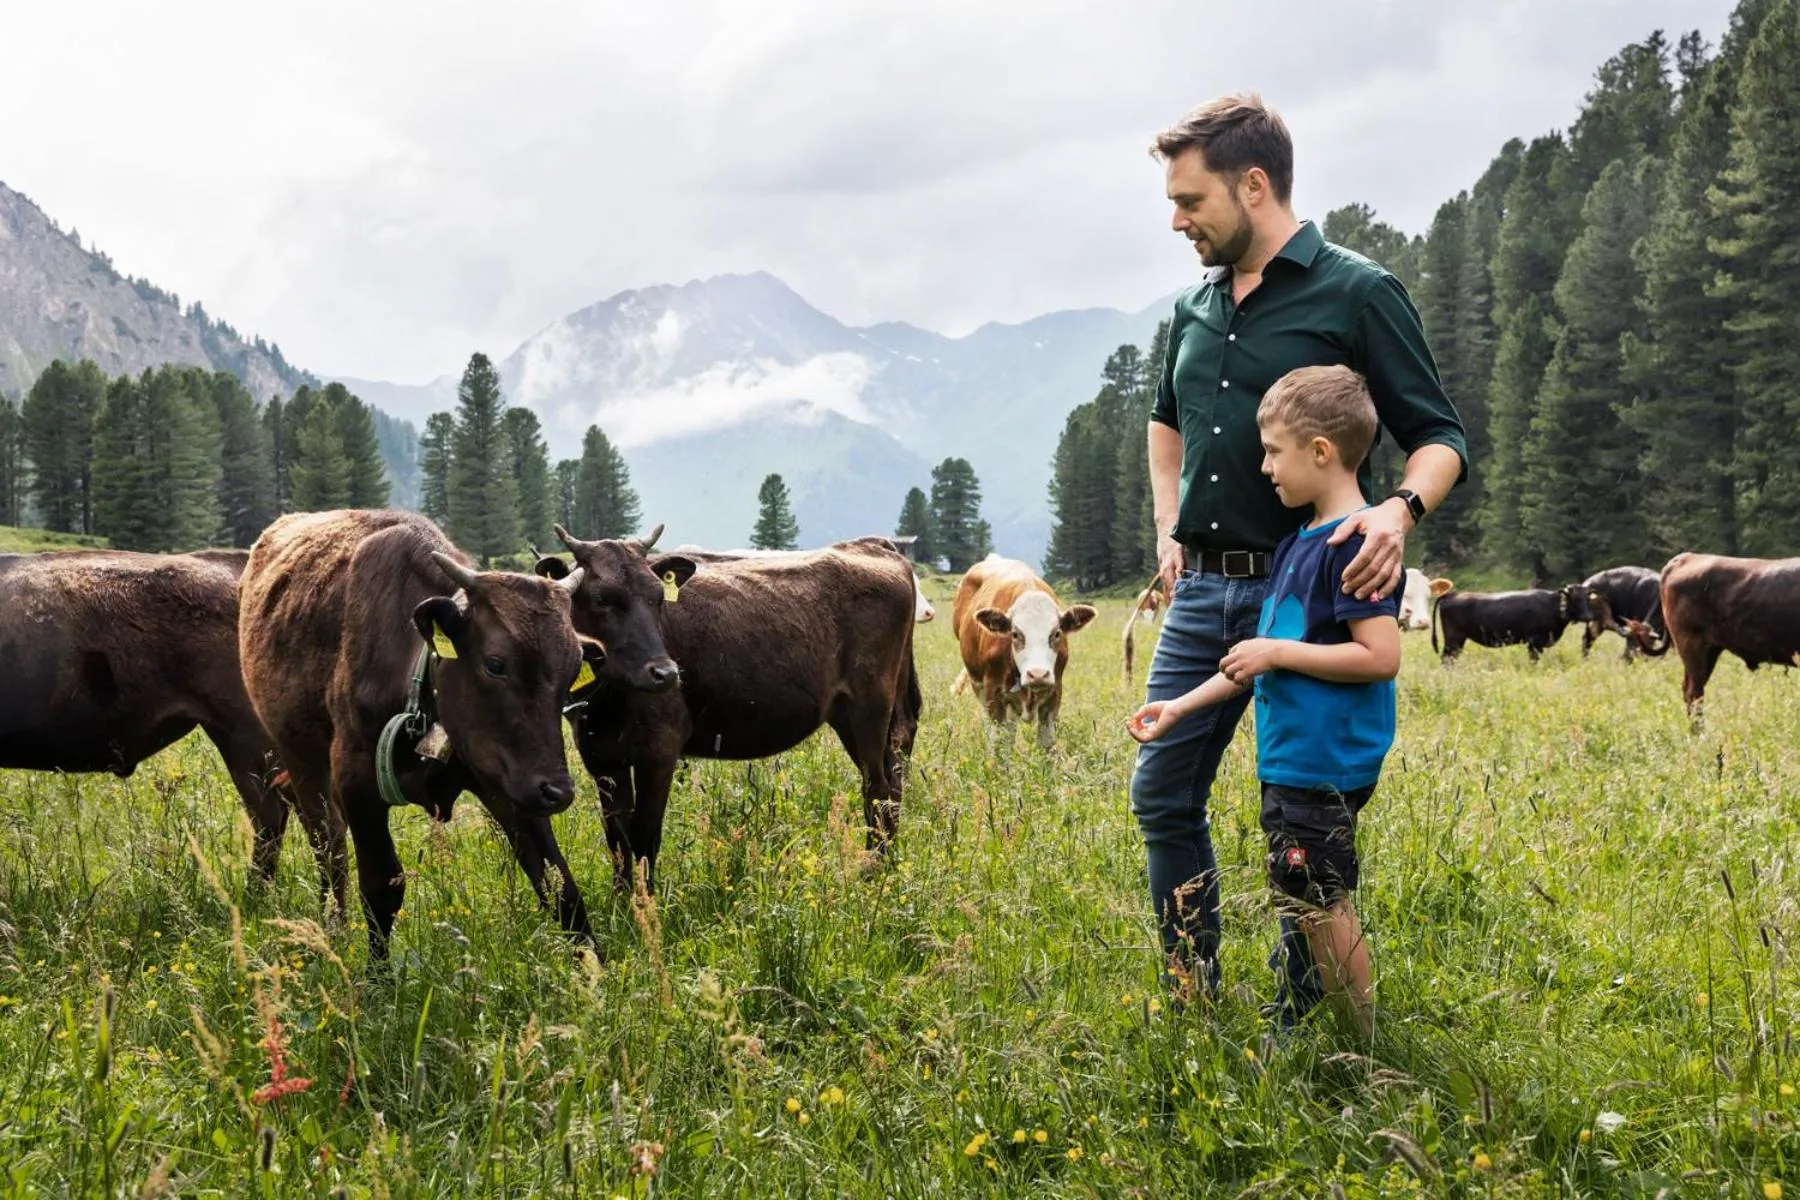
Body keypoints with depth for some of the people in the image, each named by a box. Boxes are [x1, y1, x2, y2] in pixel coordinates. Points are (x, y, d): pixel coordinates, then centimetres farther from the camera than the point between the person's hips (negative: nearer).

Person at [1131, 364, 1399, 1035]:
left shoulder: (1355, 543, -16)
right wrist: (1179, 707, 16)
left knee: (1319, 904, -5)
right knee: (1302, 904, 15)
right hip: (1291, 757, 10)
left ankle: (1364, 1052, 6)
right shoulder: (1300, 543, 14)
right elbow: (1262, 663, 19)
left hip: (1325, 763, -10)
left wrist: (1276, 652, -17)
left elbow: (1380, 656, -24)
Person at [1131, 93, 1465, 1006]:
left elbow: (1440, 436, -6)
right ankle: (1193, 997, 22)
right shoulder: (1195, 307, 11)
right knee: (1162, 794, 7)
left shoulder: (1358, 295, -8)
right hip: (1201, 590, 6)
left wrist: (1402, 507, -27)